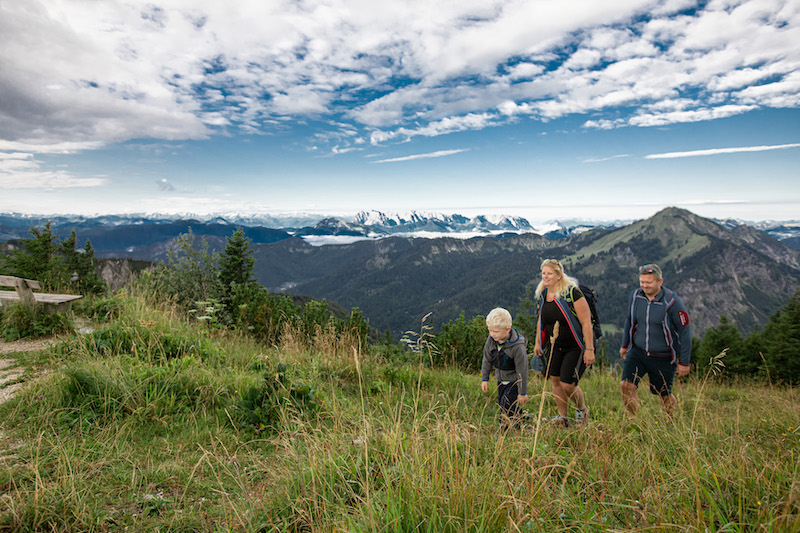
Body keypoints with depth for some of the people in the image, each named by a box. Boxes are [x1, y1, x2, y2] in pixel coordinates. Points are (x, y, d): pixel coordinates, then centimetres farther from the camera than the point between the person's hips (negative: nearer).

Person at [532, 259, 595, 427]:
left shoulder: (572, 293, -21)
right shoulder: (543, 294, 1)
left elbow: (586, 322, -21)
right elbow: (541, 320, 16)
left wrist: (589, 350, -22)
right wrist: (538, 343, 14)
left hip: (576, 346, -6)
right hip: (556, 346, 7)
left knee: (567, 384, -8)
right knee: (555, 379, 4)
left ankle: (582, 410, 23)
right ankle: (563, 418, 21)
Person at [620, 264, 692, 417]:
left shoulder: (672, 302, -18)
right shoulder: (635, 296, -5)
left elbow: (685, 332, -11)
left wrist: (684, 362, -8)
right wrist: (625, 345, 20)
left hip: (663, 357, -3)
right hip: (637, 352, 3)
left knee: (664, 395, 11)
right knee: (626, 385, -12)